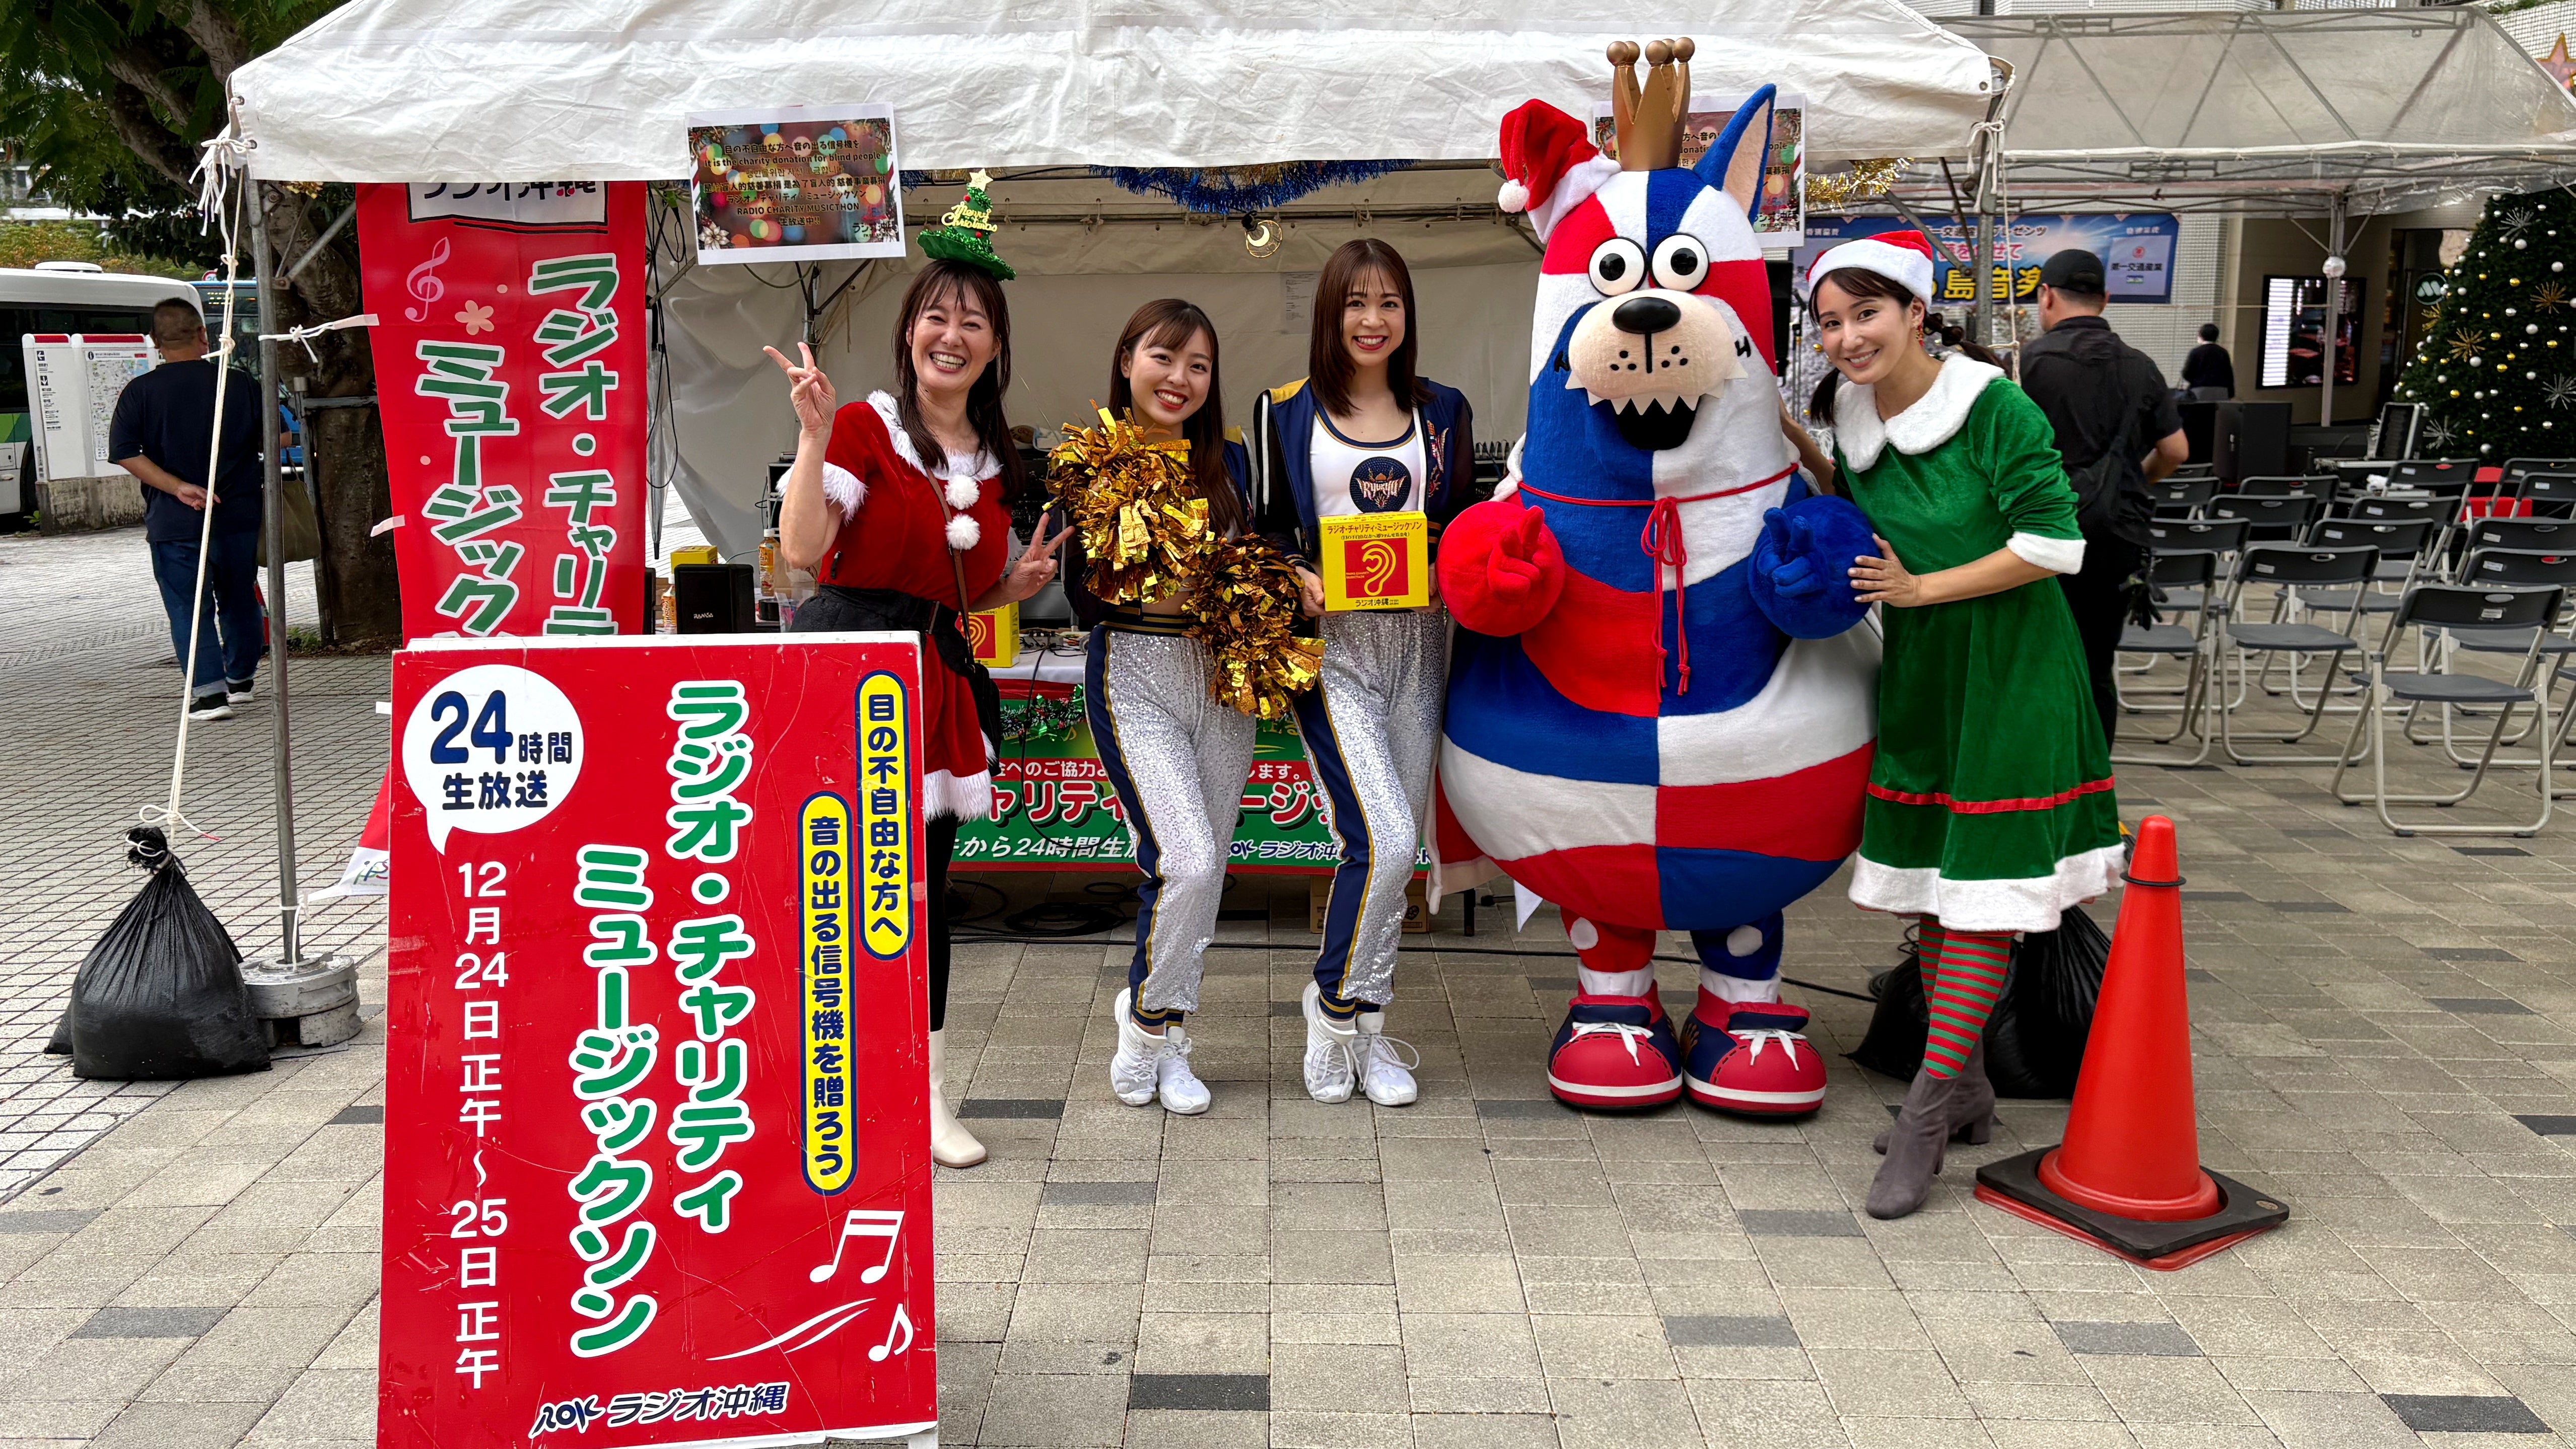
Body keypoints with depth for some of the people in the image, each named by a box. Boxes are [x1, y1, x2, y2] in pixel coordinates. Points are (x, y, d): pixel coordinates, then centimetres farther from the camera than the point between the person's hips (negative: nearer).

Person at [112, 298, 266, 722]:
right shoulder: (242, 384, -2)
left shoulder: (140, 392, -4)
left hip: (174, 523, -2)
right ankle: (241, 679, 34)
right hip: (239, 516, 2)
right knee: (239, 599, 19)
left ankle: (209, 692, -8)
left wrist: (177, 487, -14)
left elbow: (125, 452, -12)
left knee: (189, 608, 2)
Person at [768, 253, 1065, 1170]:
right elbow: (802, 548, -17)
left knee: (925, 886, 9)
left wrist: (1021, 586, 5)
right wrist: (814, 434, -22)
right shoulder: (864, 429, -4)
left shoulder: (996, 462, 15)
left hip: (941, 680, 6)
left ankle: (925, 1095, 18)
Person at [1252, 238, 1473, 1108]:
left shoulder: (1442, 412, 11)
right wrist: (1297, 577, -12)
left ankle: (1364, 1028, 22)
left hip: (1417, 643, 4)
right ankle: (1334, 1004, 8)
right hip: (1329, 644, -4)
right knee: (1382, 839, -16)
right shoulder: (1285, 411, 3)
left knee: (1392, 846, 8)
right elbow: (1263, 523, 8)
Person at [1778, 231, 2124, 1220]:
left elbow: (2057, 543, -18)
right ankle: (1969, 1093, 28)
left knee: (1982, 891, -4)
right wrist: (1793, 443, 8)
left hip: (2009, 671, -7)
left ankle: (1927, 1111, 2)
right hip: (1917, 671, 7)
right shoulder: (1854, 416, 3)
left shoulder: (1992, 405, -17)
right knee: (1930, 885, 13)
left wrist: (1922, 588, -16)